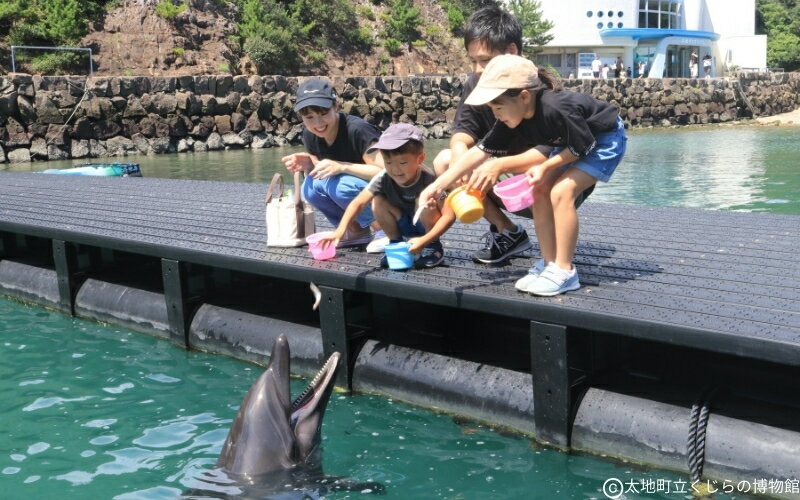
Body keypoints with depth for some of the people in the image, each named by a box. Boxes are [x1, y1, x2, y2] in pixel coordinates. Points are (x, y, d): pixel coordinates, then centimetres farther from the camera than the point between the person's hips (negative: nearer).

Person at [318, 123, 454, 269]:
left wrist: (424, 240, -43)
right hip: (405, 226, 3)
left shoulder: (429, 180, -31)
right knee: (378, 201, -20)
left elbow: (449, 215, -34)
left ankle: (433, 248, -11)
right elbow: (358, 202, -26)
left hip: (427, 224, -3)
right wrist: (341, 229, -40)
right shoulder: (383, 179, -23)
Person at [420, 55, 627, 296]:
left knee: (561, 191, -22)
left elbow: (583, 146, -24)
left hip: (605, 140, -8)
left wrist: (545, 167, -23)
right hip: (573, 143, 8)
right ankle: (549, 263, 6)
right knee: (540, 191, -3)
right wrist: (438, 185, -16)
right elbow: (480, 151, -12)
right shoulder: (514, 116, -15)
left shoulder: (556, 109, -38)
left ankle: (564, 272, -14)